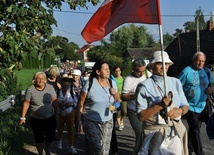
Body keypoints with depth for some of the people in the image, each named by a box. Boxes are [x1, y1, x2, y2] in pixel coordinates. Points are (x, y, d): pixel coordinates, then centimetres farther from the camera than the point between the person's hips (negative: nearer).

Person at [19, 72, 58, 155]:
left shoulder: (50, 87, -6)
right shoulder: (30, 90, -10)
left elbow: (54, 101, -1)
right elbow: (26, 103, -6)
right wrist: (23, 117, -4)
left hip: (50, 118, 2)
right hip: (36, 119, -2)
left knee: (51, 136, 11)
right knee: (39, 138, 8)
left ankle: (46, 148, 43)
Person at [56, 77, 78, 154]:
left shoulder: (72, 92, -11)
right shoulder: (58, 92, -12)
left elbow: (76, 102, -2)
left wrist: (71, 104, -22)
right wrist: (59, 104, -25)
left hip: (70, 114, -1)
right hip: (60, 114, 1)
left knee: (70, 130, -1)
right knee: (60, 129, 18)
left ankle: (71, 147, 8)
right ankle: (59, 142, 44)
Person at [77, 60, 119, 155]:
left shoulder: (112, 83, 2)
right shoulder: (90, 83, -12)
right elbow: (81, 102, -8)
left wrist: (115, 94, -9)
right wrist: (79, 121, -7)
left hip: (108, 122, 4)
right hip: (92, 122, -4)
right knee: (97, 147, -9)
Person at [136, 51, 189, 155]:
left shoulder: (176, 82, 7)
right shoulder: (144, 86, -8)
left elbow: (185, 106, 10)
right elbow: (141, 116, -13)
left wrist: (180, 110, -12)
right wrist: (160, 105, -23)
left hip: (176, 132, 4)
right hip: (155, 134, -4)